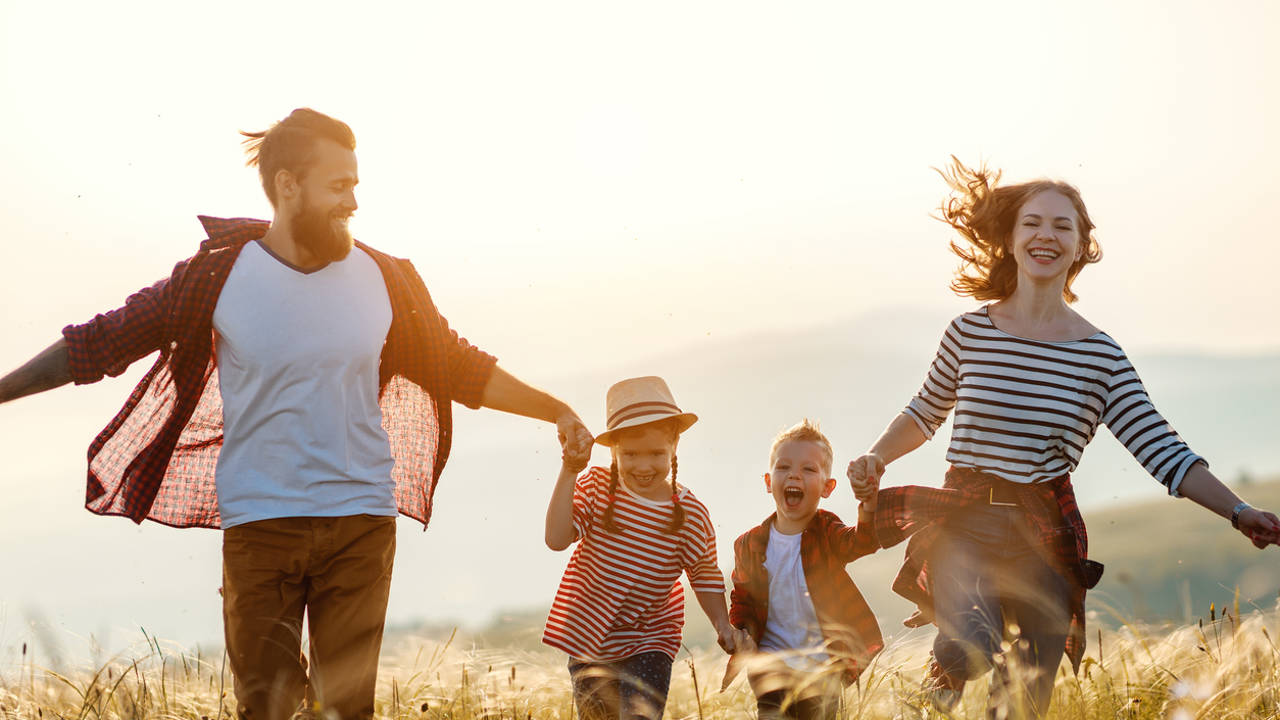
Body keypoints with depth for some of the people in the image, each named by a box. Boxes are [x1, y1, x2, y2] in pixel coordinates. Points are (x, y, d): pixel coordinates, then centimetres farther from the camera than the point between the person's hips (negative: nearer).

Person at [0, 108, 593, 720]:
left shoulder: (383, 279, 4)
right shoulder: (220, 276, -4)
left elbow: (460, 369, 15)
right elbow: (99, 345, 2)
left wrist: (556, 411, 15)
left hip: (362, 524, 2)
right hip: (259, 524, -2)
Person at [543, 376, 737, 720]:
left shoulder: (690, 514, -11)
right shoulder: (596, 486, -10)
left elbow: (705, 575, 4)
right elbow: (557, 539, -22)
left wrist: (722, 625, -8)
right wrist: (569, 472, -27)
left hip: (648, 643, -2)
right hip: (587, 636, 2)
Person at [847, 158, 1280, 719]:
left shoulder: (1101, 356, 1)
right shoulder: (970, 332, 1)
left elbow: (1164, 451, -1)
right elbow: (924, 413, 18)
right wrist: (878, 455, 2)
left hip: (1044, 538, 1)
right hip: (965, 524, -1)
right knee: (971, 650, -29)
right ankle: (947, 673, 5)